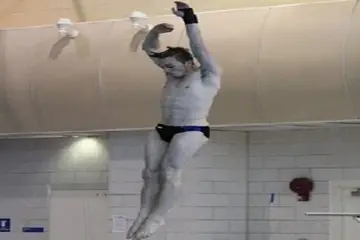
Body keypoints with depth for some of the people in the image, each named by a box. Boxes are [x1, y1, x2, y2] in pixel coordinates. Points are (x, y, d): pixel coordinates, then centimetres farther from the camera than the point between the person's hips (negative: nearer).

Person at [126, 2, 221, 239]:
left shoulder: (207, 75, -5)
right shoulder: (174, 74, 15)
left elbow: (199, 48, -18)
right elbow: (149, 49, 18)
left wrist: (190, 19, -22)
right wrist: (155, 32, 1)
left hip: (191, 132, -8)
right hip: (163, 130, 8)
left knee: (170, 171, -16)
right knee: (151, 171, -2)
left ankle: (157, 217, -13)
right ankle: (144, 213, 1)